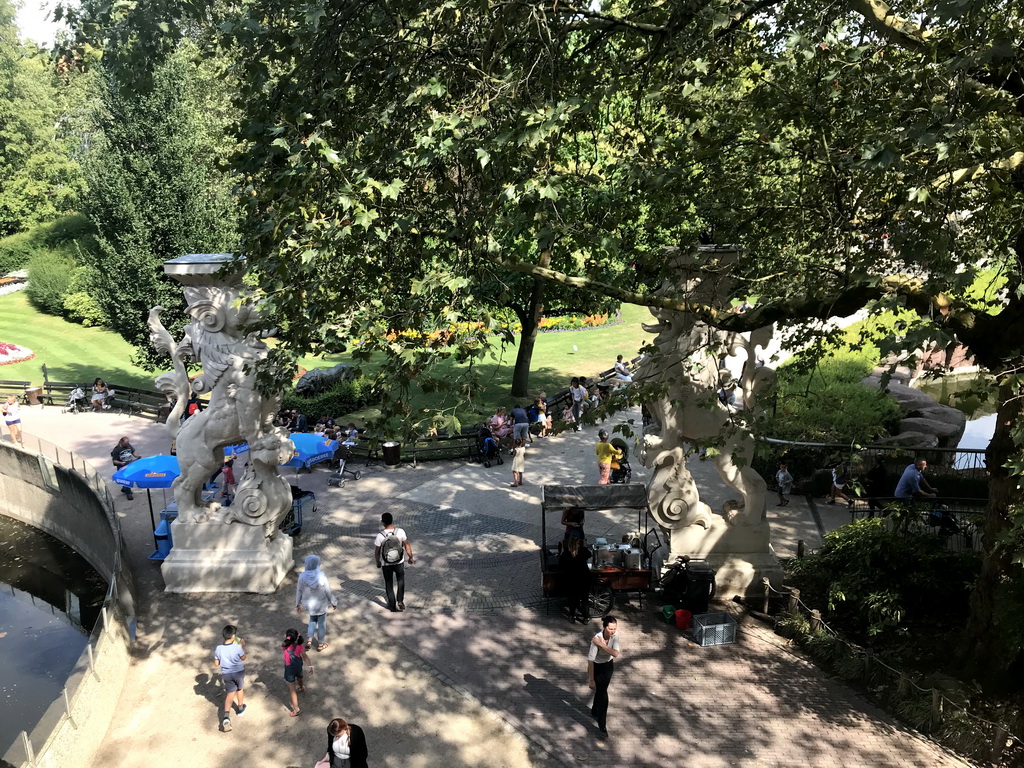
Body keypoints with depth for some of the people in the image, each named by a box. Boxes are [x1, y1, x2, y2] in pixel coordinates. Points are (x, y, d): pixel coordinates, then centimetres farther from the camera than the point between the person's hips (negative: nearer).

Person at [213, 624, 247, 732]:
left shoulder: (218, 649, -17)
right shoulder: (237, 647, -25)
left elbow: (216, 663, -4)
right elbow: (243, 658, -5)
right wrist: (242, 646, 6)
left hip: (226, 674, 2)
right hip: (239, 672, -2)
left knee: (230, 693, 14)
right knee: (240, 689, 25)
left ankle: (226, 716, -5)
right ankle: (240, 708, 44)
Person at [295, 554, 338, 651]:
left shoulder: (302, 576, -19)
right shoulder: (321, 576, -24)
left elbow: (299, 591, -6)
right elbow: (328, 592, -14)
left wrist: (298, 604, 9)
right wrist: (333, 603, 2)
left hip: (309, 604, 3)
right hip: (321, 604, -3)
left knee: (312, 620, 30)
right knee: (321, 623, 18)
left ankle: (309, 640, 25)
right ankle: (320, 644, 32)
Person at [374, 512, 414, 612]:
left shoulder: (380, 536, -20)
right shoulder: (400, 532, -18)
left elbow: (377, 552, -9)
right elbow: (407, 545, -7)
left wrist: (378, 562, 10)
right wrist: (410, 557, 9)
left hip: (386, 564, -1)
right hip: (399, 562, 1)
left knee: (389, 584, 20)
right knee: (401, 580, 27)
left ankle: (392, 606, 29)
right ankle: (400, 601, 17)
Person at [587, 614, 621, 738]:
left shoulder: (615, 635, -20)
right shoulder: (596, 639, -34)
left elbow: (615, 654, -30)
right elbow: (590, 660, -27)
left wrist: (602, 644, -39)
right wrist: (592, 680, -24)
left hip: (609, 665, 5)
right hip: (597, 667, -5)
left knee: (601, 690, 23)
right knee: (603, 696, -3)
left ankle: (595, 711, 49)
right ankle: (602, 725, 14)